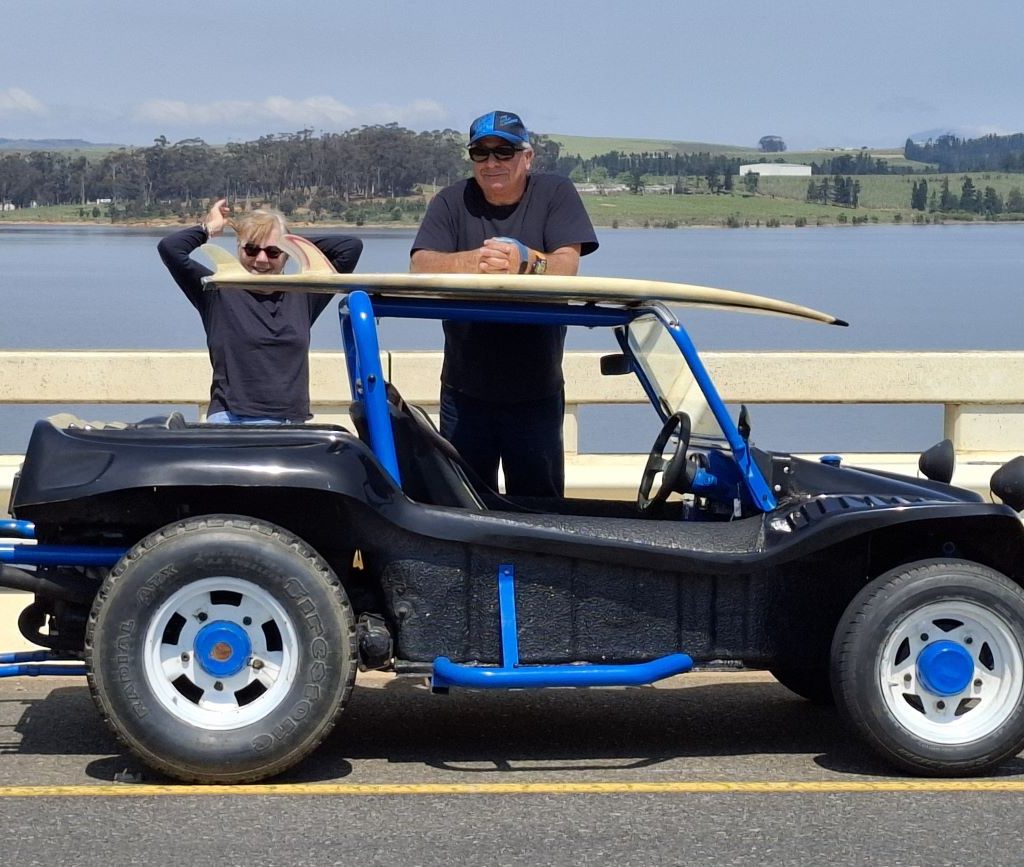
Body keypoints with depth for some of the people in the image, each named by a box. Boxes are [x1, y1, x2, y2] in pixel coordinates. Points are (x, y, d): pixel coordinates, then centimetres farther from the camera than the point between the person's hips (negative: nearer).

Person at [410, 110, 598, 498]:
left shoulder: (556, 193, -1)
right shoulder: (452, 202, 2)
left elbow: (566, 266, -14)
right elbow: (420, 265, -13)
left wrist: (525, 261, -37)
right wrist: (471, 261, -34)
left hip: (537, 390, -1)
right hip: (465, 392, 1)